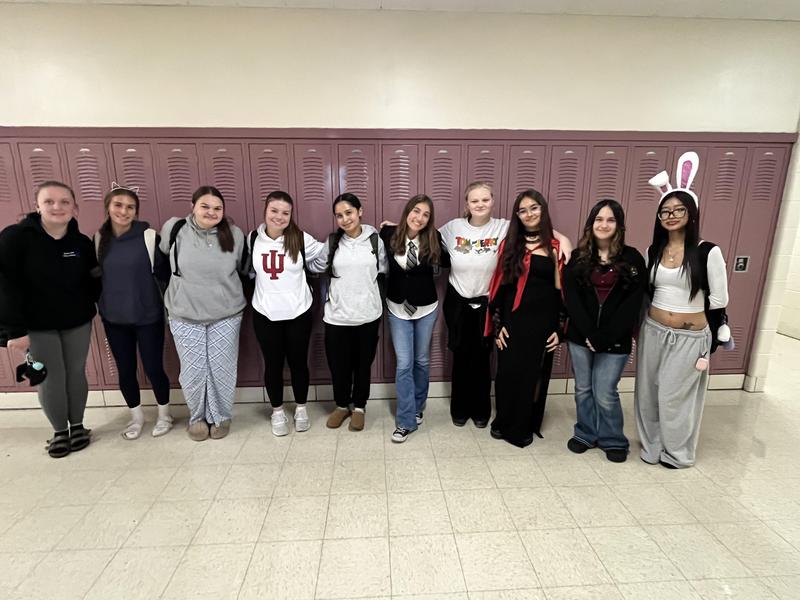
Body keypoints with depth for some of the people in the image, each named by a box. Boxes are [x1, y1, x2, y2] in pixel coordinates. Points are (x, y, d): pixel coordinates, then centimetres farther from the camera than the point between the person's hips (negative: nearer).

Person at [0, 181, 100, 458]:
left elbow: (93, 282, 3)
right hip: (37, 326, -2)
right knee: (50, 379, 5)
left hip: (78, 322, 2)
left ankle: (77, 425, 29)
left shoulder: (82, 242, -4)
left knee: (76, 374, 11)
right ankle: (59, 431, 25)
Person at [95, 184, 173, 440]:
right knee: (125, 371, 13)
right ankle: (136, 417, 34)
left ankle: (164, 414, 28)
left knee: (153, 368, 4)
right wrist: (99, 304, 8)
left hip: (148, 316, -3)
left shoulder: (149, 236, -11)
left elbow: (164, 272, -6)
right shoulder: (99, 238, 1)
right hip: (113, 318, 4)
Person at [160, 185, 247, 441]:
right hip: (185, 316, 0)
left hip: (226, 316, 0)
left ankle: (221, 416, 29)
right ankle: (197, 416, 31)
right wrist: (179, 288, 13)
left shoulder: (235, 235, -4)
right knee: (192, 371, 9)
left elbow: (245, 268, 10)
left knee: (222, 370, 8)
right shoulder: (175, 229, -6)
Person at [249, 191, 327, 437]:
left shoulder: (302, 240, -10)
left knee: (298, 362, 12)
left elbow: (322, 259, 6)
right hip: (265, 314, 1)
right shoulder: (253, 239, -3)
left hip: (298, 313, -1)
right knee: (273, 364, 12)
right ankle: (277, 411, 32)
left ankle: (301, 408, 33)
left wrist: (300, 272, 2)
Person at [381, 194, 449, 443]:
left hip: (427, 308, 1)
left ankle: (418, 408, 36)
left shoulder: (433, 239, -8)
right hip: (398, 309, -1)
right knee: (404, 364, -1)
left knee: (421, 361, 15)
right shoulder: (388, 234, -11)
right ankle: (406, 421, 11)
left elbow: (446, 262, 5)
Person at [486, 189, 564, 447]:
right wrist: (497, 325, -2)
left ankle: (524, 427, 28)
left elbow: (564, 289, 1)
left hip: (543, 322, 0)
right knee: (508, 374, 6)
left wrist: (560, 328, -3)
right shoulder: (509, 244, 4)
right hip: (512, 321, 1)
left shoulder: (558, 246, 1)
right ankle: (503, 422, 28)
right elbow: (499, 286, 2)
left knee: (534, 375, 9)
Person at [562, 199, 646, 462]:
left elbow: (632, 304, -7)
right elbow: (571, 298, -4)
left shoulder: (632, 259, -2)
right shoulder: (578, 257, 2)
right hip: (581, 336, 2)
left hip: (615, 339, -2)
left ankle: (613, 441, 27)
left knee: (605, 394, 3)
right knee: (583, 389, 13)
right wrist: (588, 333, -14)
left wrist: (604, 337, -14)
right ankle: (585, 434, 33)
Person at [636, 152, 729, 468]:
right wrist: (638, 329, 11)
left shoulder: (708, 252, -11)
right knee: (648, 393, 12)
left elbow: (718, 301, -6)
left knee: (674, 397, 5)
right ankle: (651, 447, 32)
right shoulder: (653, 250, 3)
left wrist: (712, 345, -6)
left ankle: (678, 453, 29)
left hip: (690, 338, -4)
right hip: (653, 333, 5)